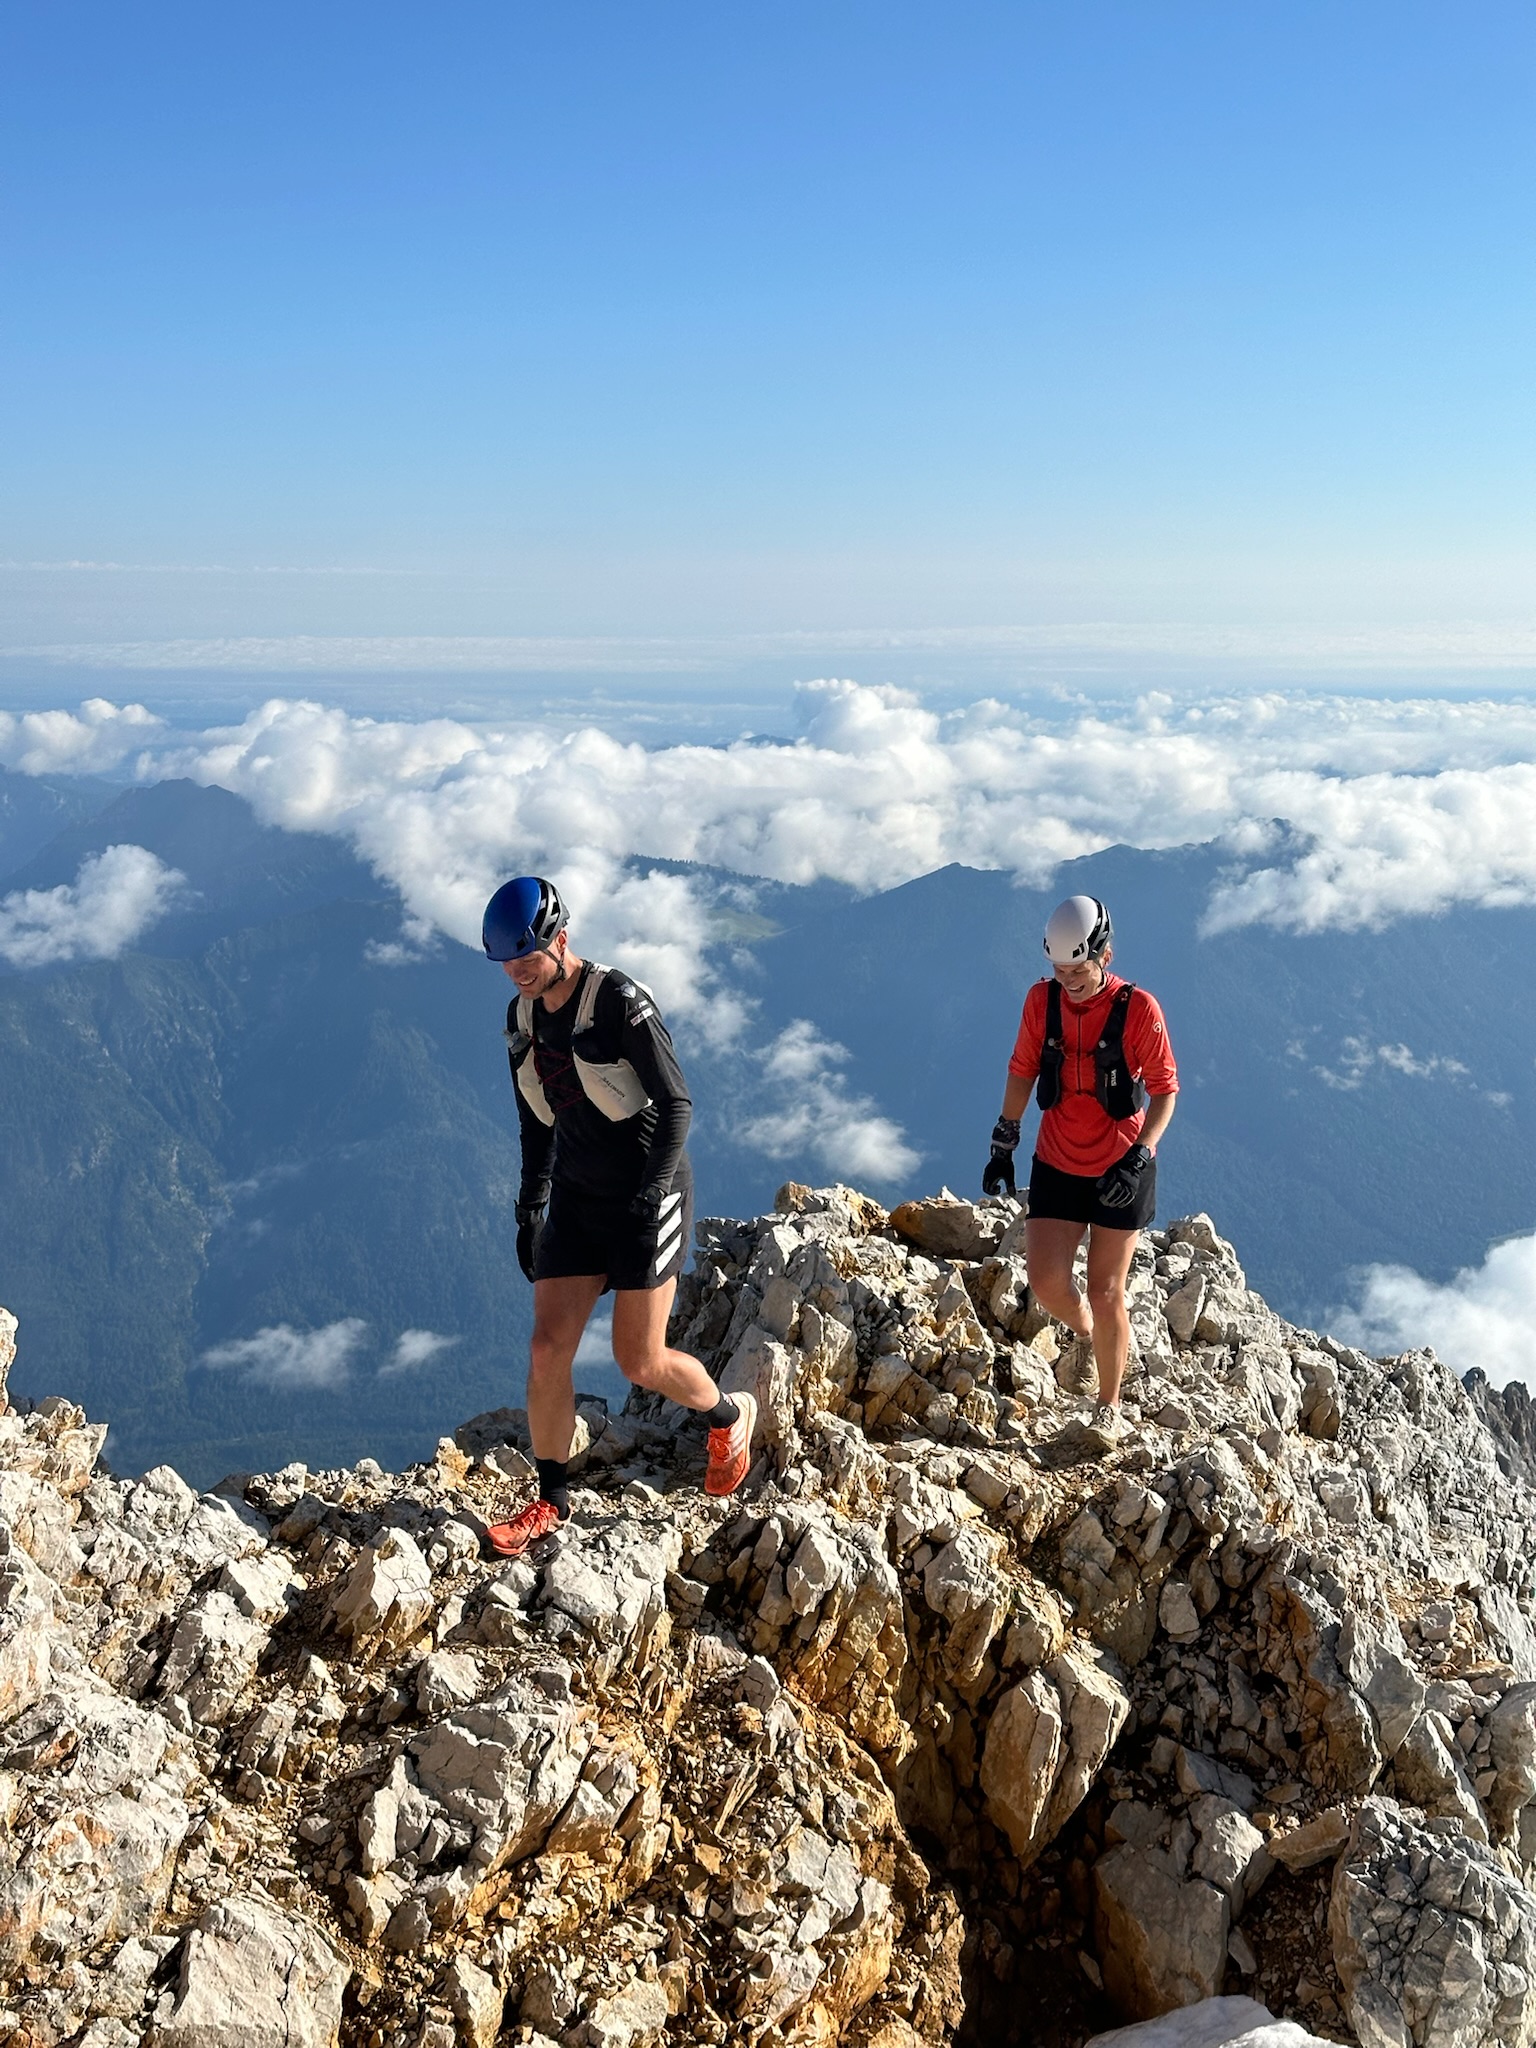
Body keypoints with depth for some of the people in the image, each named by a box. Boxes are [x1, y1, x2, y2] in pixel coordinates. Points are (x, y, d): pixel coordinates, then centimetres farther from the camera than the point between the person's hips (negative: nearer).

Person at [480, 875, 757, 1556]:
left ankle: (730, 1414, 29)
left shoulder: (619, 1001, -18)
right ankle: (551, 1500, 14)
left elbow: (677, 1105, -17)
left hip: (648, 1196, -6)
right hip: (576, 1199, 6)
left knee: (640, 1362, -2)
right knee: (548, 1350, -3)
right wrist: (530, 1209, 11)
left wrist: (648, 1198, -22)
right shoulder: (521, 1016, 3)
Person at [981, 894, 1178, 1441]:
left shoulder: (1139, 1009, -17)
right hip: (1056, 1167, 3)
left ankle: (1109, 1407, 26)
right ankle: (1085, 1332, 30)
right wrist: (1003, 1145, 7)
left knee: (1106, 1293, 4)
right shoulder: (1041, 1000, -7)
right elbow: (1022, 1072, 6)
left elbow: (1165, 1090, -10)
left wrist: (1138, 1158, -21)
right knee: (1046, 1283, -7)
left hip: (1120, 1171, -3)